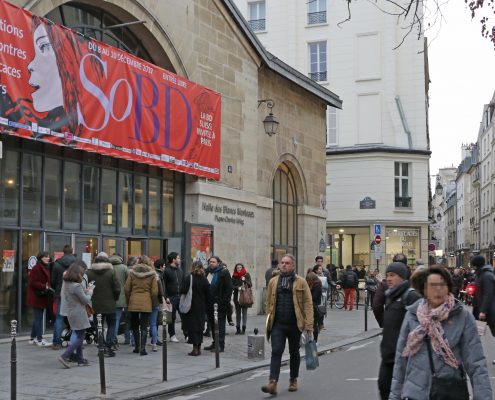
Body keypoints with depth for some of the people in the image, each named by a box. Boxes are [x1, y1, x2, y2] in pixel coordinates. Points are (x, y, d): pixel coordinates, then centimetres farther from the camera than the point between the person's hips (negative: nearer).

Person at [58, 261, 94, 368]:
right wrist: (90, 292, 2)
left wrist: (85, 290, 6)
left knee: (79, 336, 16)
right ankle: (65, 356, -9)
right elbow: (86, 300, -15)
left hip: (70, 312, 9)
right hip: (78, 313, -9)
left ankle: (80, 359, 21)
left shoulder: (65, 283, 5)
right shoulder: (77, 286, -21)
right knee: (80, 337, -2)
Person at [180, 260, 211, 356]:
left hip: (191, 307, -4)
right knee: (200, 326, 14)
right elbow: (208, 295, 4)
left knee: (192, 327, 0)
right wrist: (206, 304, 16)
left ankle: (195, 348, -4)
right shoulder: (204, 280, 1)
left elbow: (182, 291, -17)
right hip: (201, 308, 4)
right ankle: (199, 347, 17)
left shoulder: (188, 278, -12)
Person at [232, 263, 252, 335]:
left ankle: (243, 329, -1)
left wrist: (245, 280, -15)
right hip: (237, 296, 2)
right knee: (238, 313, 5)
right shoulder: (234, 276, 7)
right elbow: (232, 286, 2)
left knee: (244, 312, -3)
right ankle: (238, 328, 9)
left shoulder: (246, 275, 4)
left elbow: (250, 285, 0)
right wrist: (238, 287, -14)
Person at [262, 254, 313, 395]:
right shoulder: (273, 282, 7)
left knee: (294, 352, 13)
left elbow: (308, 303, -6)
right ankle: (273, 383, -14)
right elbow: (269, 302, 13)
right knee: (276, 352, -9)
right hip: (278, 324, 1)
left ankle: (293, 380, 30)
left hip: (295, 324, -1)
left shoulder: (301, 282, -2)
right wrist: (269, 321, 9)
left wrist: (309, 325, -12)